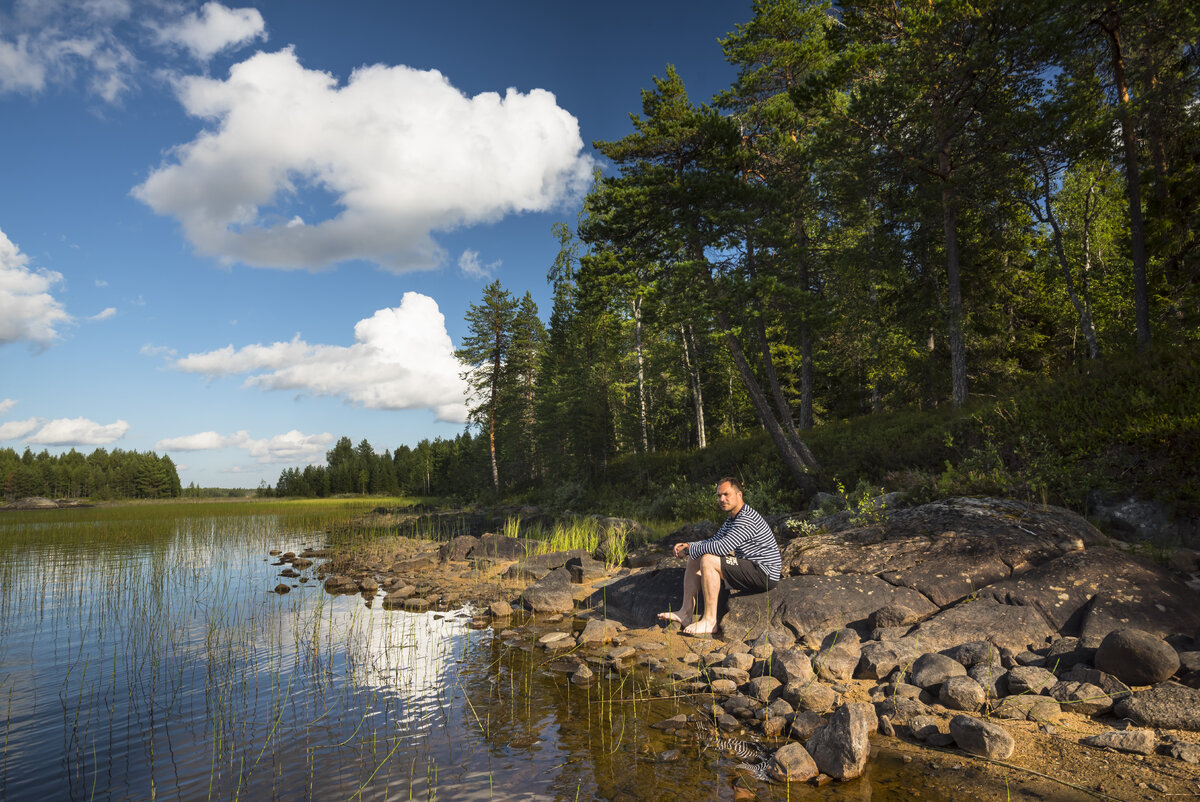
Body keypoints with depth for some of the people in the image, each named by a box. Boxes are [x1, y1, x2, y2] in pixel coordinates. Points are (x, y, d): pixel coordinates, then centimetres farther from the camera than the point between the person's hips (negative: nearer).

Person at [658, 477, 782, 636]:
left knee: (708, 560, -26)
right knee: (695, 559, 9)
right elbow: (713, 541, 20)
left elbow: (723, 547, -30)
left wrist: (691, 550, -16)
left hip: (765, 575, -11)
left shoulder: (748, 518, -21)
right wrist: (688, 546, 2)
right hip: (751, 570, 11)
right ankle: (686, 613, 4)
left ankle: (710, 621, -21)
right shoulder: (732, 519, 13)